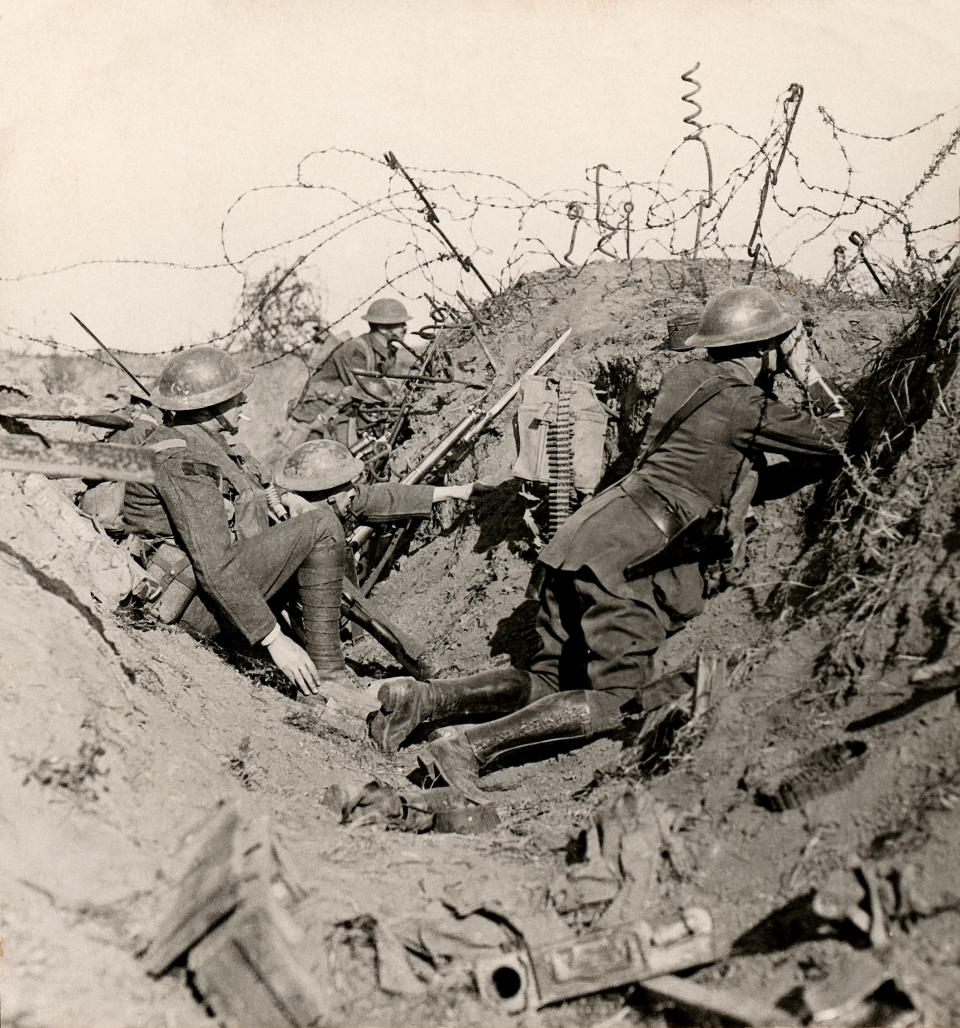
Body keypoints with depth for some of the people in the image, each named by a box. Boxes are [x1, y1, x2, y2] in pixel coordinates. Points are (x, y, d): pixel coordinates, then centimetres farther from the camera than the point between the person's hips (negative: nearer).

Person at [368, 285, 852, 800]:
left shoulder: (686, 377, 17)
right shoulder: (747, 407, -4)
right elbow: (832, 436, 8)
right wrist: (809, 373, 18)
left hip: (580, 533, 8)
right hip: (621, 552, -8)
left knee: (549, 680, 14)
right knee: (618, 698, -3)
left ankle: (425, 697, -3)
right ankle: (470, 747, -16)